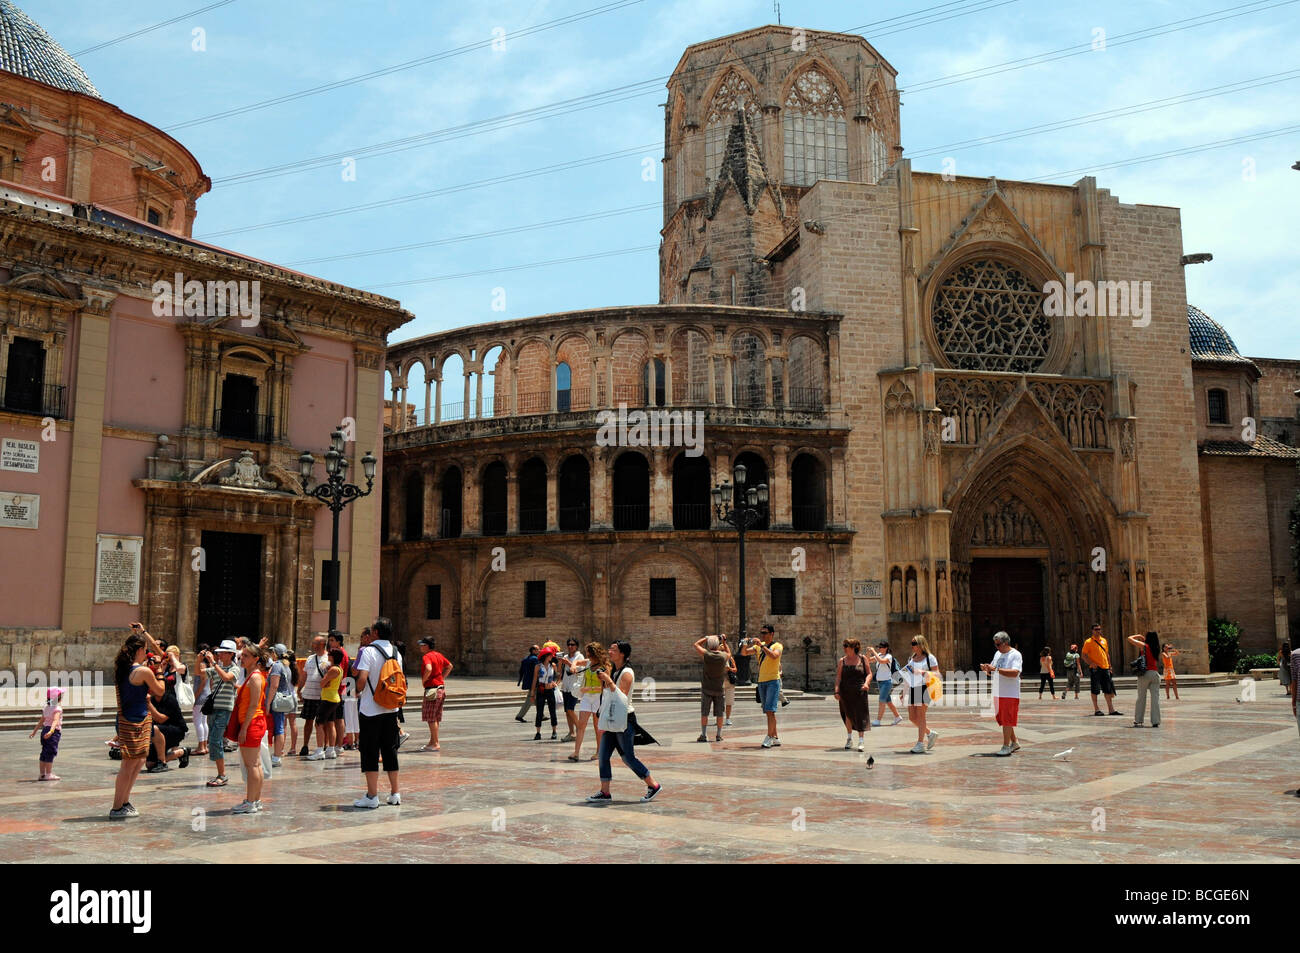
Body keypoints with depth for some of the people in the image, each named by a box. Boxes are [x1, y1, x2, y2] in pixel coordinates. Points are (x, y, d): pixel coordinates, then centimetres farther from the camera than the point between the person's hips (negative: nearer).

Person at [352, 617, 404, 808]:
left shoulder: (369, 651, -12)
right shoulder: (396, 653, 6)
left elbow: (362, 678, -20)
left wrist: (358, 690, -1)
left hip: (371, 709, -6)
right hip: (391, 709, 6)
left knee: (370, 751, 1)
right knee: (390, 749, 14)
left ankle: (372, 796, 1)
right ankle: (395, 793, 17)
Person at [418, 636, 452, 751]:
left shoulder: (426, 657, -14)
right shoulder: (439, 655, 12)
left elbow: (429, 669, -33)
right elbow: (450, 666, 23)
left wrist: (423, 680, -16)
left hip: (432, 689, -9)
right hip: (441, 688, 9)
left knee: (431, 718, -3)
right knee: (435, 718, 14)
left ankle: (435, 744, -1)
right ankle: (432, 742, 22)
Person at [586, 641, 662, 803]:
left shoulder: (626, 673, -14)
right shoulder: (613, 671, 13)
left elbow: (623, 698, -22)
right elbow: (606, 694, 19)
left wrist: (609, 681, -26)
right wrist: (602, 679, 4)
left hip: (624, 720, -8)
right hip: (611, 720, 8)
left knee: (628, 758, -2)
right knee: (603, 756, 3)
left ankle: (654, 785, 10)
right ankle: (605, 792, 8)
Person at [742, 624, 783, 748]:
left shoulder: (777, 646, -4)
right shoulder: (758, 646, 13)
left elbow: (774, 656, -25)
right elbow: (744, 653, 7)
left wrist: (762, 645, -27)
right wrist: (745, 644, -13)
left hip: (773, 681, -6)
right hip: (761, 682, 6)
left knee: (770, 710, -15)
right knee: (768, 712, 7)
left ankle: (769, 737, -16)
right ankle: (775, 738, 13)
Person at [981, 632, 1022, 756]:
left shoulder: (1015, 655, -9)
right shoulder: (997, 654, 15)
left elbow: (1015, 672, -23)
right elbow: (992, 672, 22)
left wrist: (996, 669, -26)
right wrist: (986, 669, -1)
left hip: (1010, 694, -8)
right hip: (998, 694, 8)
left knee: (1007, 720, -7)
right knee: (1002, 720, 13)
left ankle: (1006, 747, -3)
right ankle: (1014, 743, 27)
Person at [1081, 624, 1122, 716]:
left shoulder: (1104, 641, 14)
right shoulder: (1088, 642, -4)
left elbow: (1107, 654, 21)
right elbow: (1084, 655, -6)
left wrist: (1109, 666, 15)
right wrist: (1091, 663, -20)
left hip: (1105, 668, 6)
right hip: (1095, 669, -6)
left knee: (1108, 689, 6)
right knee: (1095, 690, -2)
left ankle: (1111, 709, 10)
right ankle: (1096, 709, 4)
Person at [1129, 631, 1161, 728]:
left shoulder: (1144, 646, -3)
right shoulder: (1156, 649, 9)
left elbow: (1130, 638, 1)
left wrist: (1139, 636, 17)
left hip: (1145, 673, -3)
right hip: (1155, 673, 3)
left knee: (1141, 698, 5)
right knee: (1155, 698, 2)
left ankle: (1138, 721, 8)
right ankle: (1155, 721, -1)